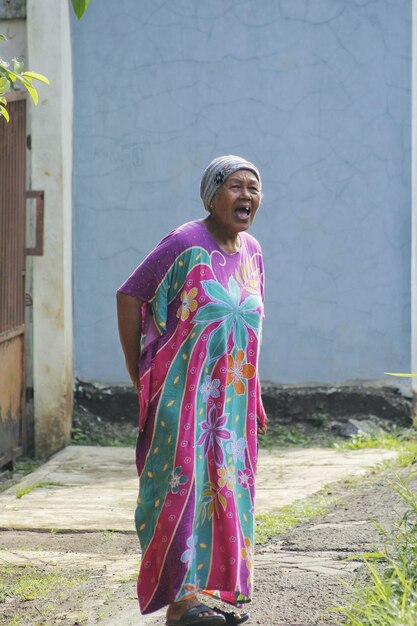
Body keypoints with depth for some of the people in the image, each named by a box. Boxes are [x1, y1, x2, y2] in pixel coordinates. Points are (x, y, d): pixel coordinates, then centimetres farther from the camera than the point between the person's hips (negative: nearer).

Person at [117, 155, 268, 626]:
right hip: (182, 390, -7)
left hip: (231, 394, 7)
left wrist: (252, 395, 18)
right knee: (185, 481, -9)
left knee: (224, 485, 9)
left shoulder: (251, 251, 10)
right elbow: (129, 295, -9)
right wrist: (137, 372, -7)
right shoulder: (185, 245, -12)